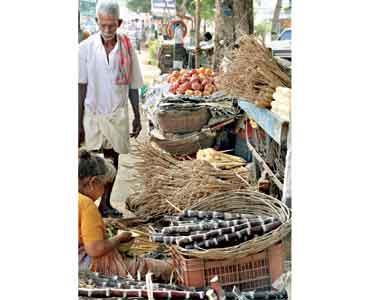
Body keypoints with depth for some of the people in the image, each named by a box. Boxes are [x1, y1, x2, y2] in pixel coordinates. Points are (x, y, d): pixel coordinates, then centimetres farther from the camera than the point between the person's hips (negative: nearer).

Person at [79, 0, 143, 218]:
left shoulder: (127, 47, 0)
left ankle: (105, 203, 25)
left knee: (113, 159, 11)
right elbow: (81, 87, -5)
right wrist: (79, 123, -7)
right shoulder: (86, 48, -7)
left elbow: (133, 86, 7)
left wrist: (137, 118, 9)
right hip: (93, 113, -2)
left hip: (118, 114, 3)